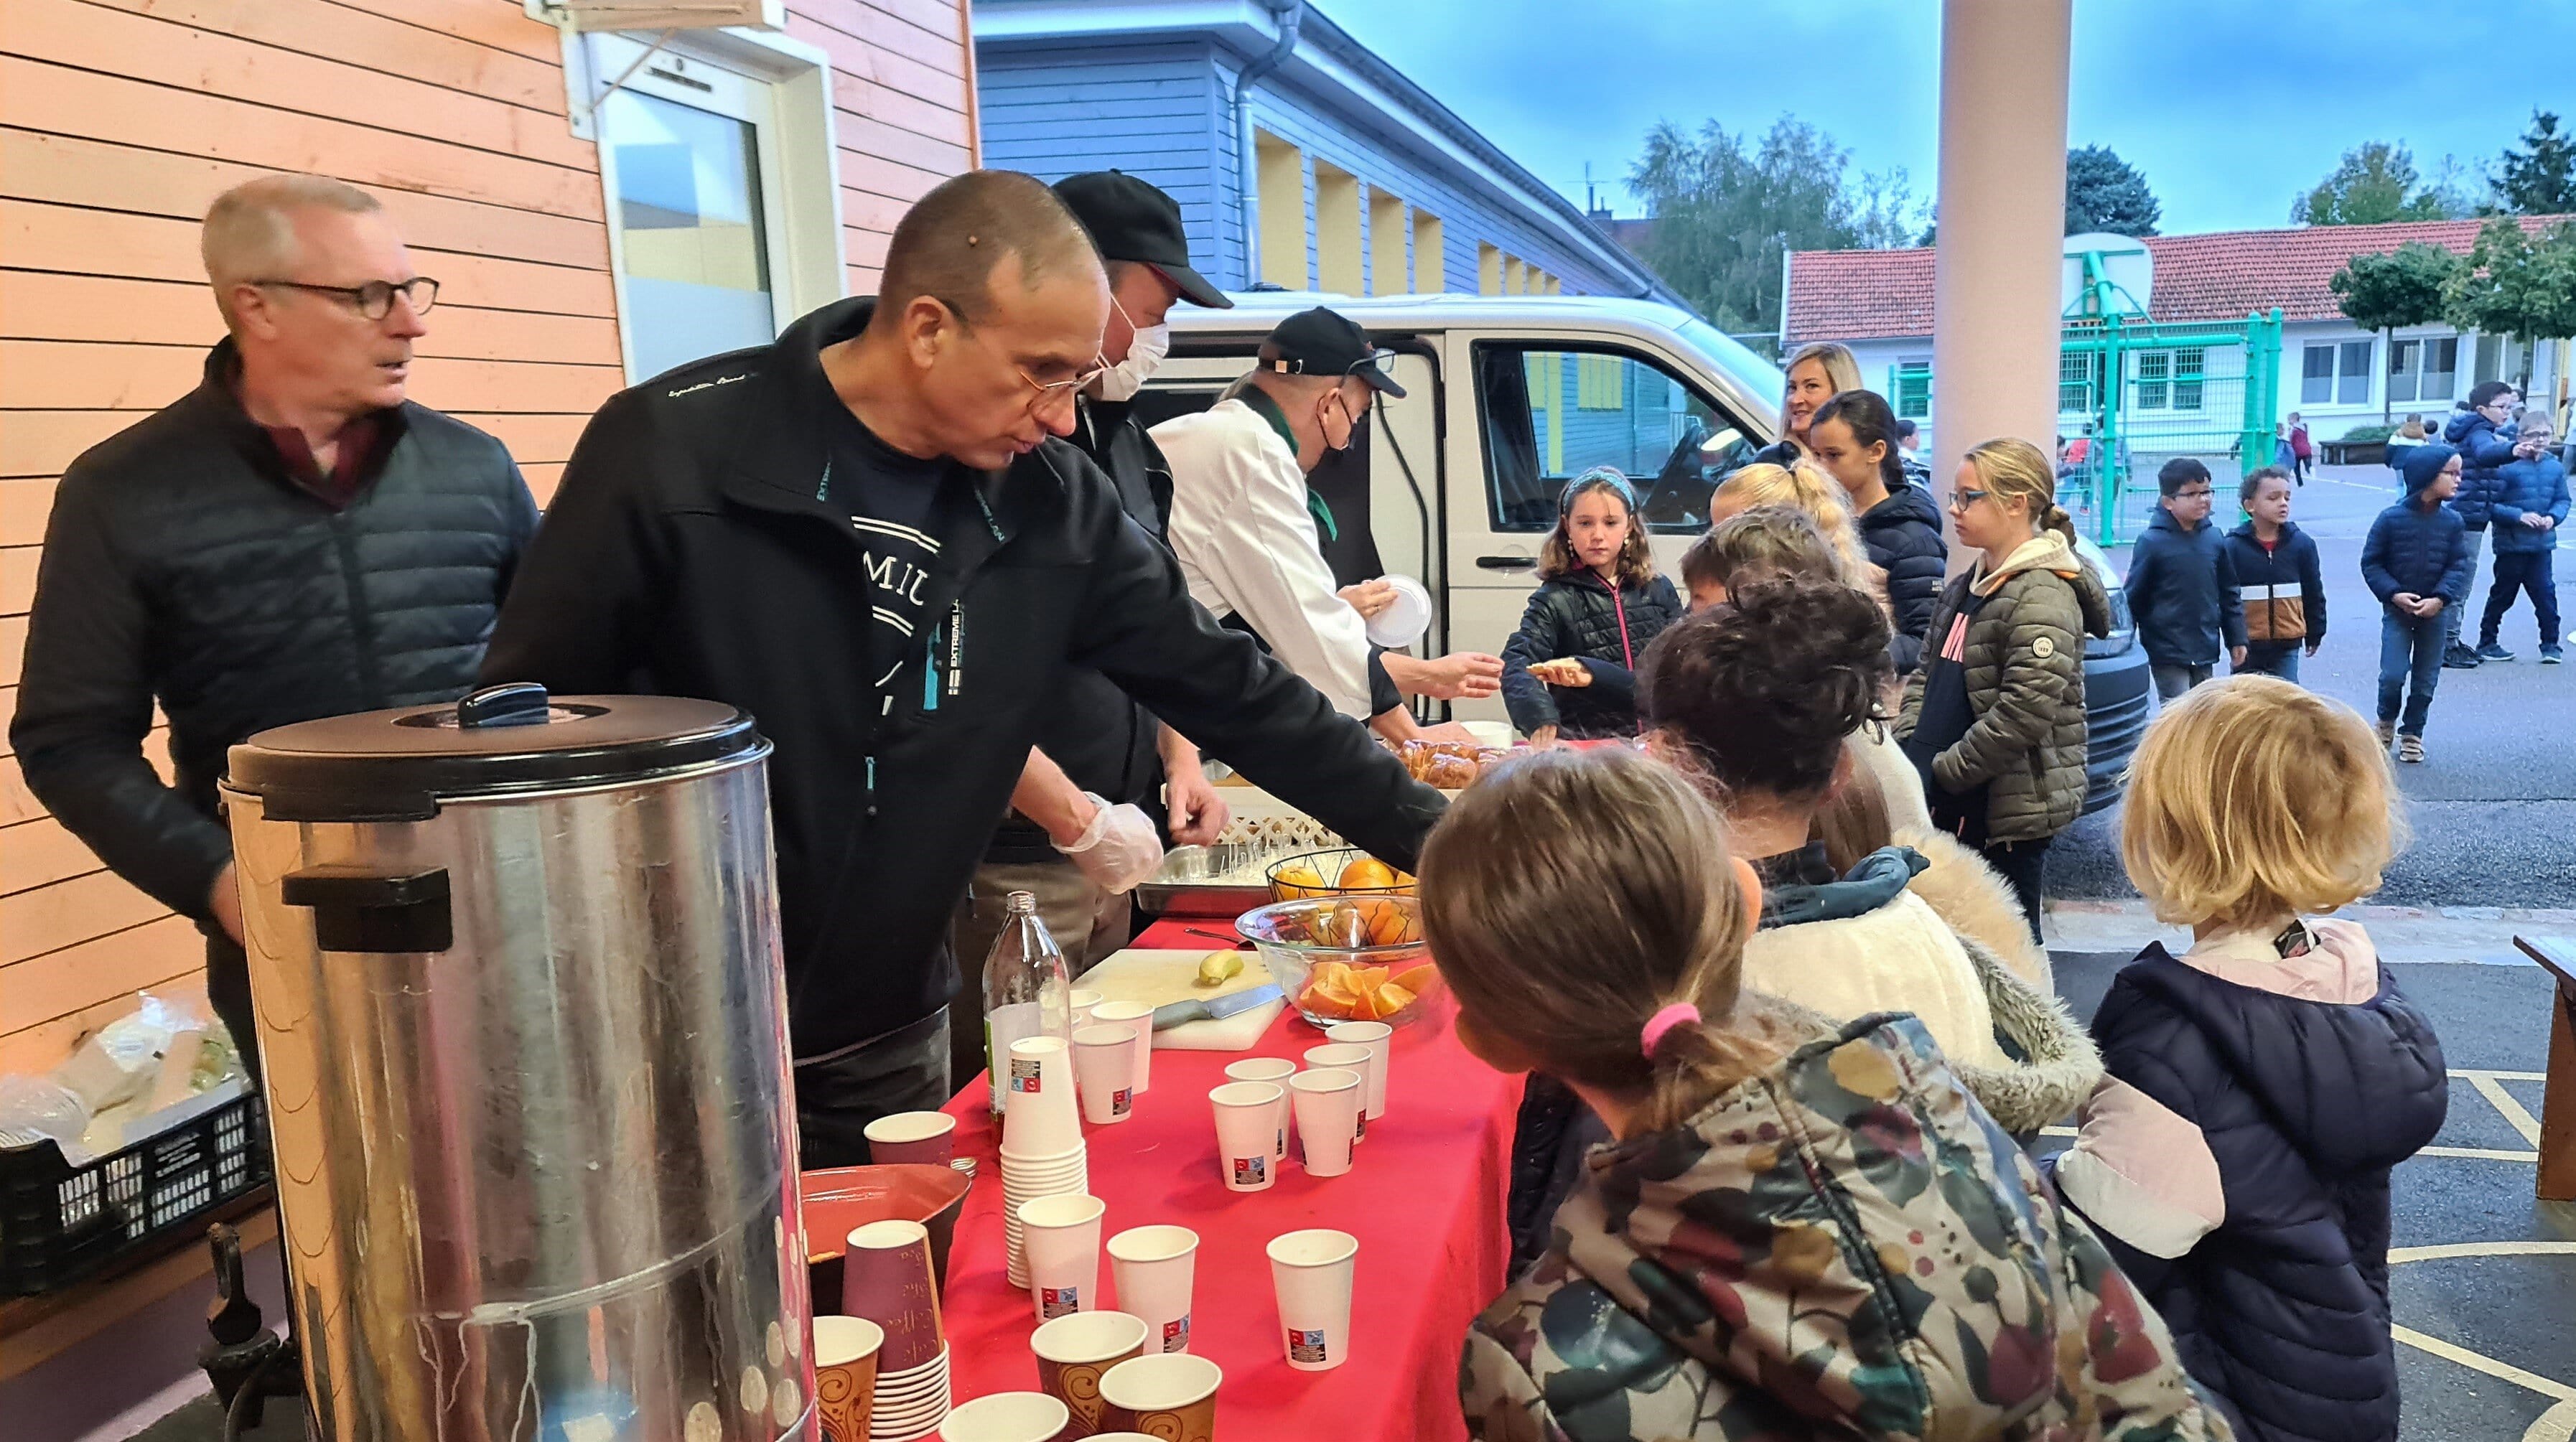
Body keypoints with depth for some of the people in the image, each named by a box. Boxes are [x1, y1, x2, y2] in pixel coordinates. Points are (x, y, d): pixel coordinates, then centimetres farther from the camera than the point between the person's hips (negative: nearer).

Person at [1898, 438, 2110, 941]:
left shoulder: (2043, 596, -15)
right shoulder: (1964, 588, 13)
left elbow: (2026, 713, -23)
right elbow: (1927, 676, 18)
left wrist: (1943, 771, -17)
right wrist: (1907, 749, 2)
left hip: (2010, 812, -9)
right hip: (1948, 806, 9)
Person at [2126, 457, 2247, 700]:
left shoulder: (2214, 538, 4)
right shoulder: (2152, 542, -11)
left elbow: (2229, 593, 12)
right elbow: (2133, 597, -7)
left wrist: (2237, 639, 12)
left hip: (2205, 651, 5)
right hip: (2167, 652, -5)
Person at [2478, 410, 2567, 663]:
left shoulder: (2555, 467, 2)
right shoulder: (2507, 466, -13)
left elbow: (2563, 500, 10)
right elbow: (2491, 504, -14)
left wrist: (2553, 517, -9)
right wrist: (2519, 516, -21)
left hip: (2541, 545, 4)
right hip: (2511, 544, -3)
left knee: (2545, 593, 2)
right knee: (2502, 595, 9)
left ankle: (2551, 644, 14)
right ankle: (2486, 643, 21)